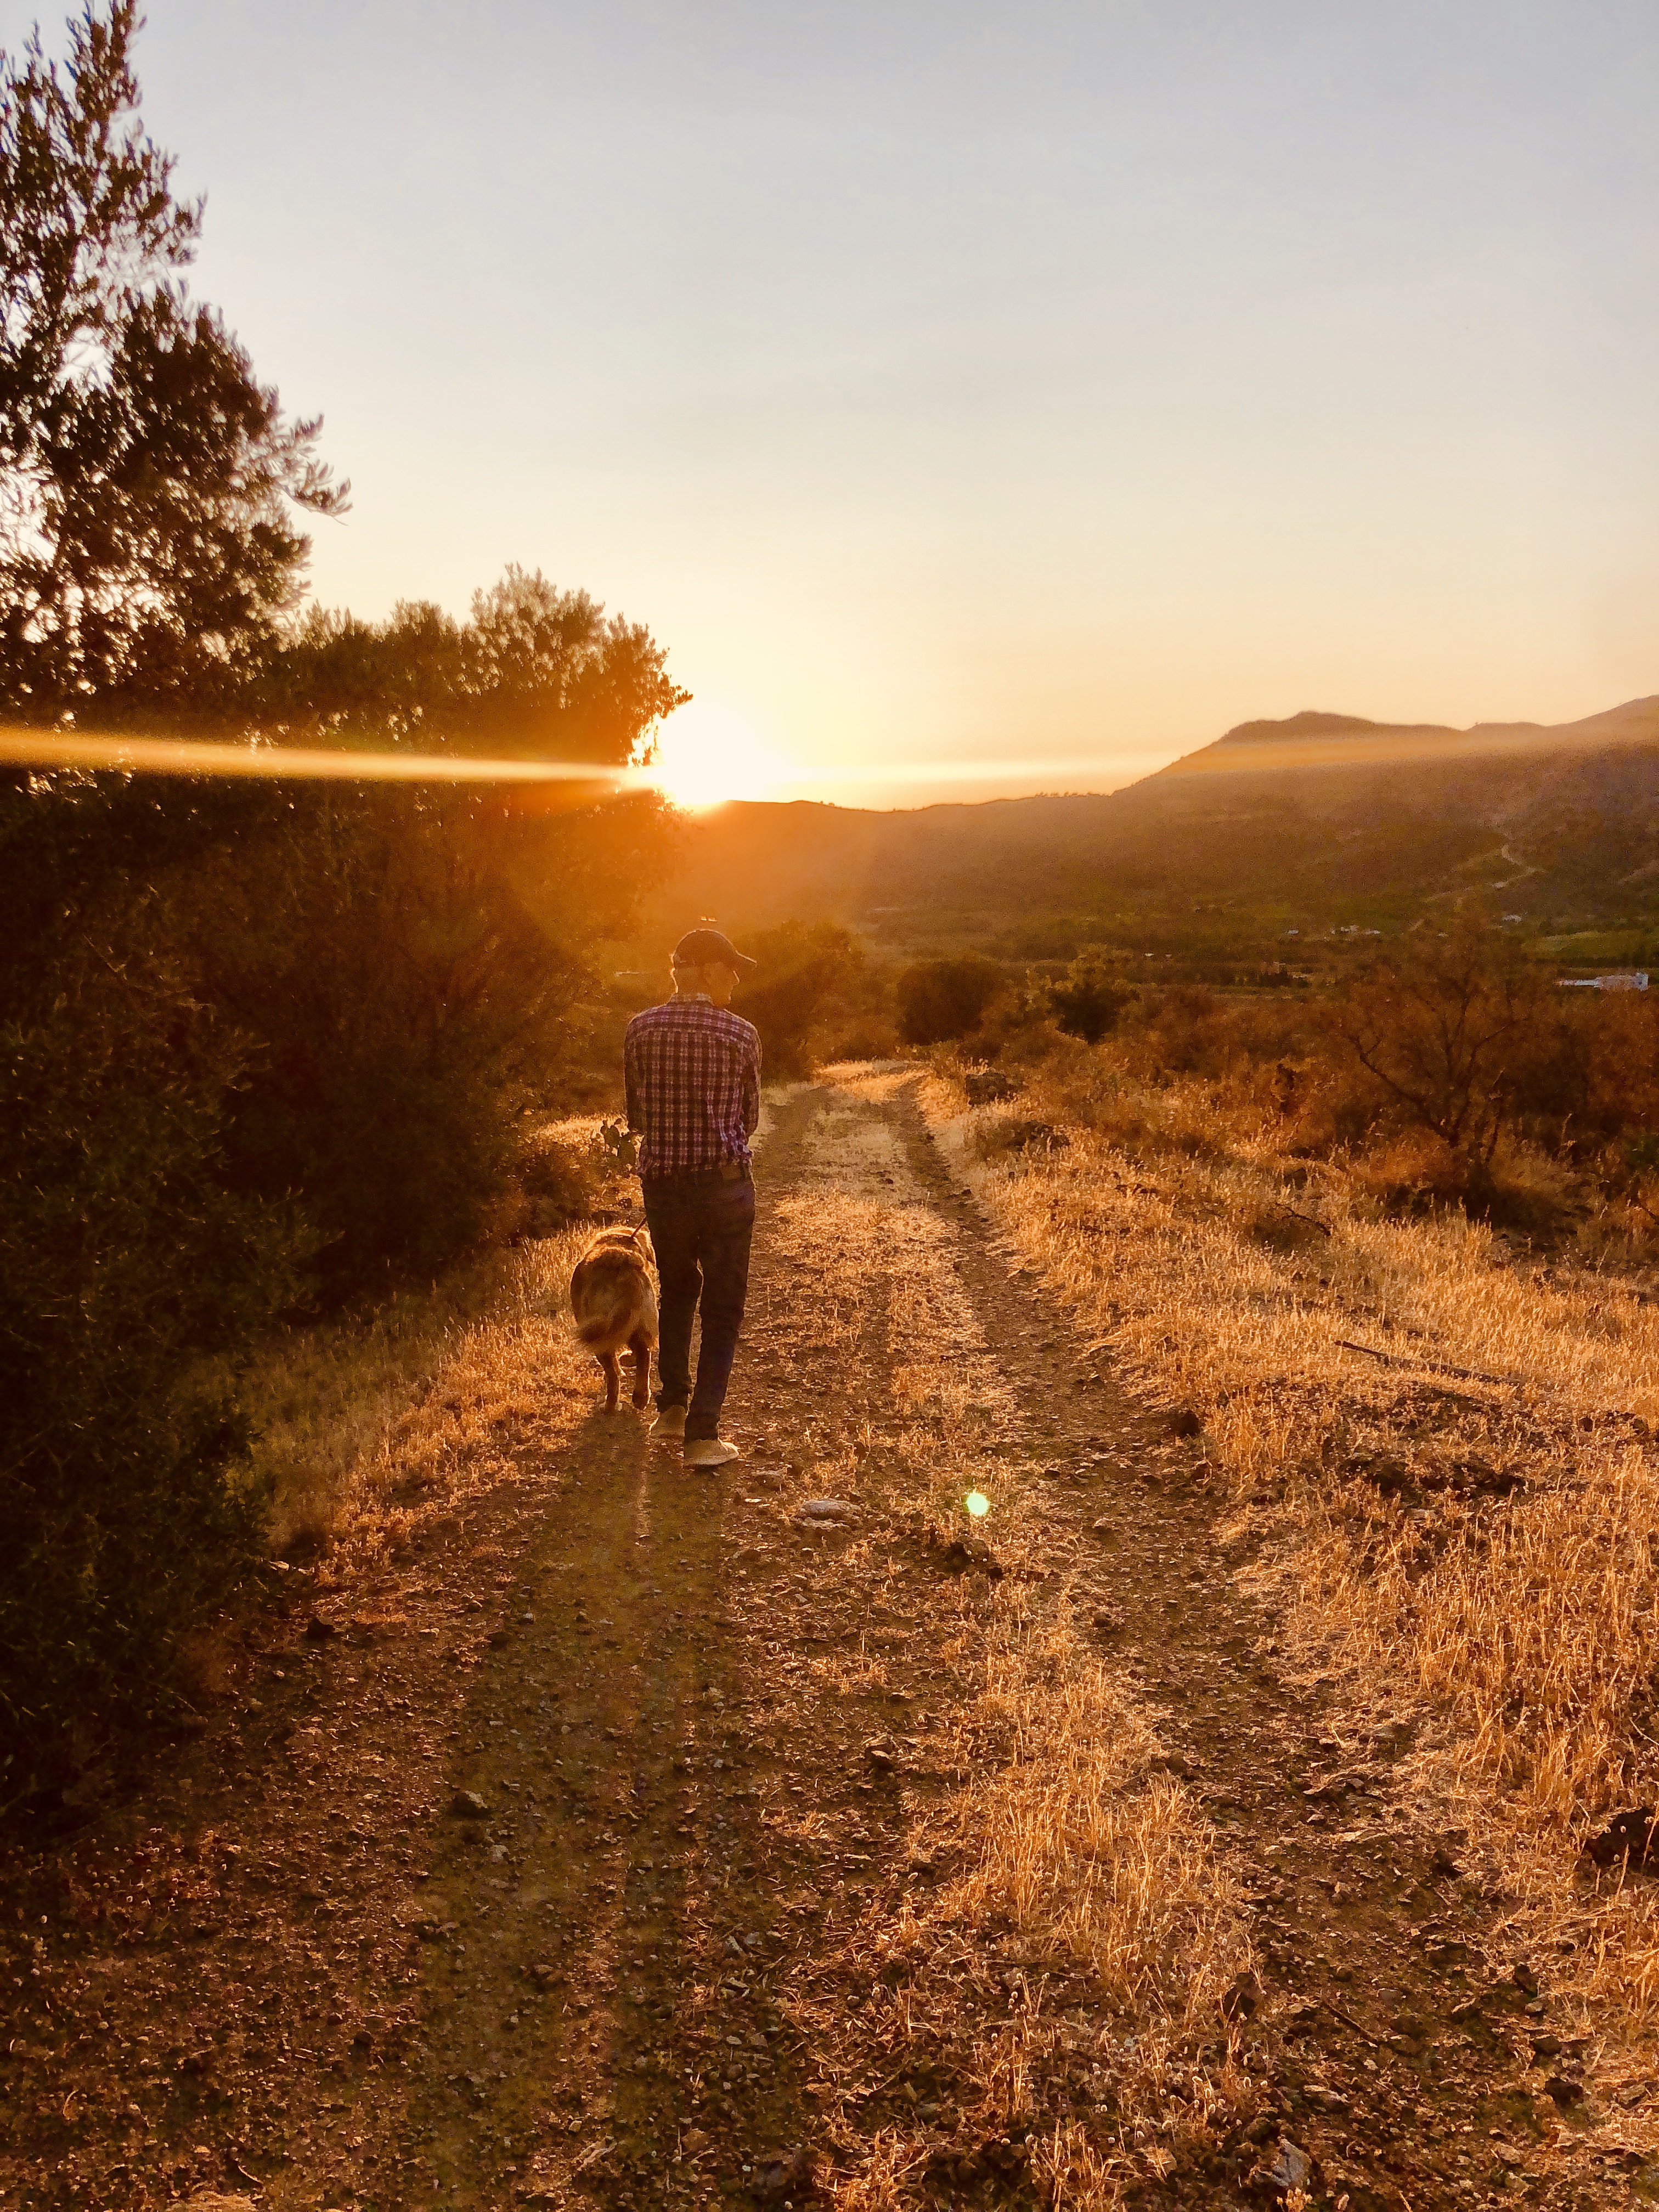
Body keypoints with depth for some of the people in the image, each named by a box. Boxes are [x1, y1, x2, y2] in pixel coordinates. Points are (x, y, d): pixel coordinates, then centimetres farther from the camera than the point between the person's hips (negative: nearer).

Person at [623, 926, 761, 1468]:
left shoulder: (641, 1029, -1)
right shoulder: (741, 1034, -7)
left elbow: (637, 1116, 7)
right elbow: (749, 1117, 4)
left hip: (661, 1183, 3)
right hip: (725, 1184, -3)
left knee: (677, 1292, 26)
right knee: (721, 1309, 8)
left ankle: (672, 1407, 23)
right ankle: (702, 1435, 5)